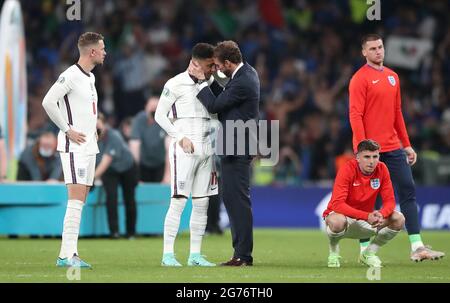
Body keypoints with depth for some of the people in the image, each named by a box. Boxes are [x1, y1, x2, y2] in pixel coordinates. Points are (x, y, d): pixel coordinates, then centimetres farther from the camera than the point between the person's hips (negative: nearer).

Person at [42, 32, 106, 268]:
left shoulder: (90, 77, 16)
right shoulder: (70, 76, -13)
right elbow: (48, 102, -19)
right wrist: (67, 130, -16)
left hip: (89, 147, 9)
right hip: (74, 148, -9)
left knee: (81, 201, 7)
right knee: (76, 199, -14)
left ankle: (70, 254, 9)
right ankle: (67, 255, -16)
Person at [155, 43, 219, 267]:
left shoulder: (210, 83, 13)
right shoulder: (176, 84, -6)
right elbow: (160, 115, -4)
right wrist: (180, 137, -10)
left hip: (205, 148, 7)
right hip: (184, 149, -7)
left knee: (201, 203, 5)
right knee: (178, 201, -9)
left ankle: (195, 255, 10)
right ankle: (168, 254, -6)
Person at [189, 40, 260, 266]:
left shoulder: (242, 83, -21)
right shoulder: (247, 72, 10)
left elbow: (214, 105, -15)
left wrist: (201, 80, -7)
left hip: (237, 148, -11)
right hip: (234, 146, 11)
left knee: (238, 199, -8)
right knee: (231, 197, 14)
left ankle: (243, 255, -6)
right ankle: (241, 253, 19)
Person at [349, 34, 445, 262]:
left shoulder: (392, 76, 16)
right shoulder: (360, 79, -6)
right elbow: (355, 115, -12)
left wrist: (407, 145, 16)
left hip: (393, 148, 7)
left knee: (408, 191, 1)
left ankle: (417, 247, 0)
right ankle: (365, 249, 6)